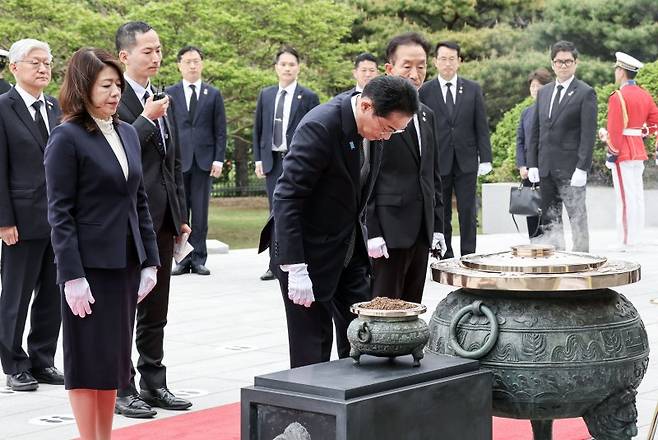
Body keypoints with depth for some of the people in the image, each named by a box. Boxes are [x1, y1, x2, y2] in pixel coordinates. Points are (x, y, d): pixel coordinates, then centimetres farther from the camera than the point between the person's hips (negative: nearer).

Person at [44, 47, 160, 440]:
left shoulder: (128, 133, 10)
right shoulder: (67, 138, -9)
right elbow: (60, 213, -12)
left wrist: (150, 261, 9)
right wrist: (72, 275, -16)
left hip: (126, 263, 6)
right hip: (90, 266, -6)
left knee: (116, 358, 11)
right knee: (90, 360, 1)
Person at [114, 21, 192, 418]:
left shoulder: (162, 102, 15)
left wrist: (181, 215, 16)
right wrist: (147, 119, -19)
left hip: (162, 221, 8)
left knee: (155, 312, 14)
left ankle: (154, 385, 23)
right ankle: (122, 390, 10)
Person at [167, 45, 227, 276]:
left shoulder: (213, 94, 10)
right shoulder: (170, 94, 7)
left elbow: (220, 130, 8)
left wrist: (219, 159, -2)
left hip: (204, 160, 1)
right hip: (178, 160, 0)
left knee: (200, 213, 2)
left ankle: (198, 259, 7)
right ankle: (182, 259, 7)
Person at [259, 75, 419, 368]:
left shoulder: (373, 128, -1)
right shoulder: (320, 126, -25)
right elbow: (286, 199, -25)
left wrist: (369, 234, 6)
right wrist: (295, 269, -26)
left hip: (349, 252, 8)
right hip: (309, 252, -7)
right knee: (313, 346, 0)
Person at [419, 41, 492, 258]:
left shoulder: (473, 89, 6)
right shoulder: (425, 91, 1)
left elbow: (481, 127, 6)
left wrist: (485, 159, 0)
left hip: (466, 161, 1)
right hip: (438, 163, -1)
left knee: (468, 212, 2)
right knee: (441, 215, 4)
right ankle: (445, 259, 11)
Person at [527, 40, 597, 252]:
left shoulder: (585, 93, -4)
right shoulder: (543, 92, 15)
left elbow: (588, 134, -9)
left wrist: (582, 169, -16)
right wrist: (532, 164, 7)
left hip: (571, 170, -6)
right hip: (545, 169, 6)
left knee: (578, 219, -2)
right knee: (549, 222, 9)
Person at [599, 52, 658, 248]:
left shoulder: (618, 97, -14)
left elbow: (615, 130, -16)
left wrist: (612, 153, -10)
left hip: (624, 153, -8)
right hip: (639, 150, 8)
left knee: (626, 197, -6)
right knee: (637, 196, 12)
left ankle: (626, 241, -5)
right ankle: (638, 238, 17)